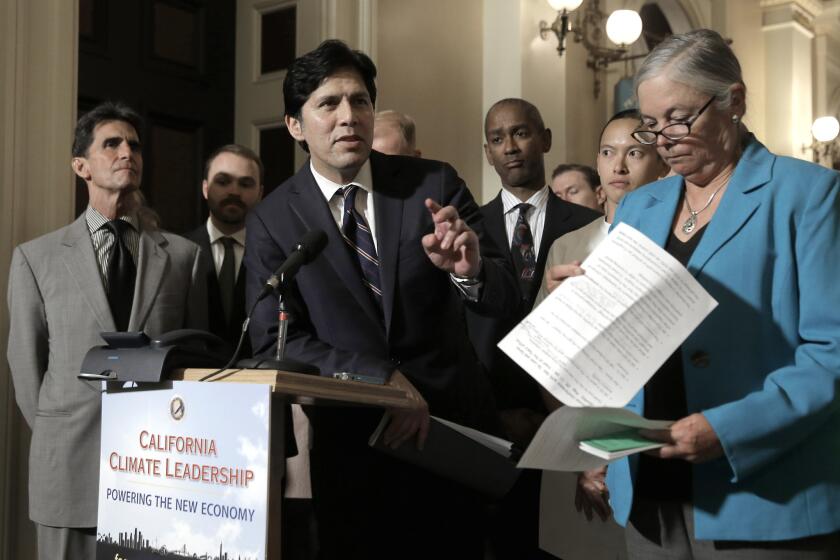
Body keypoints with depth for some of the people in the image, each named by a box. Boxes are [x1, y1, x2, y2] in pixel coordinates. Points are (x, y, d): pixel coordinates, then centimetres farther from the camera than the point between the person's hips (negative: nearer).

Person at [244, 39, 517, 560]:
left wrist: (470, 270, -30)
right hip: (349, 443, 0)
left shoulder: (435, 185, -4)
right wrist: (380, 379, -20)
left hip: (453, 425, 1)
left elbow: (505, 297, -7)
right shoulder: (272, 220, -4)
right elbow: (274, 341, -9)